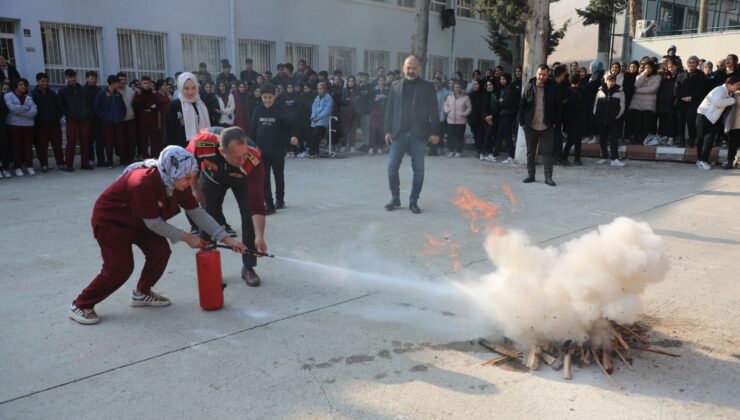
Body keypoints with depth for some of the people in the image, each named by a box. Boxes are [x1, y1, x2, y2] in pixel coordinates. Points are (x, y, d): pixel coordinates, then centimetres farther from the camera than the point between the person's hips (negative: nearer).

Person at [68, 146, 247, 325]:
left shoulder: (179, 183, -16)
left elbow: (197, 212, -10)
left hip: (137, 222, 7)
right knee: (120, 267, -16)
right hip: (109, 220, -7)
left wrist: (225, 238, -16)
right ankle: (80, 305, 3)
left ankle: (142, 293, 17)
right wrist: (186, 238, -22)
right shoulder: (143, 183, -38)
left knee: (161, 251, -8)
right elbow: (154, 223, -30)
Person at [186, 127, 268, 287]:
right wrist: (196, 190, -7)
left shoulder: (253, 160, -44)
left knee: (249, 215, -14)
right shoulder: (202, 141, -42)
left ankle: (248, 267, 3)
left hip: (242, 180, -1)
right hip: (212, 177, 1)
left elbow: (256, 203, -41)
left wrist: (259, 237, -46)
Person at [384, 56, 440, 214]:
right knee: (392, 168, 0)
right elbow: (390, 109, 8)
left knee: (418, 169, 2)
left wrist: (435, 132, -6)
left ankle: (413, 201, 13)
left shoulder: (428, 87, 3)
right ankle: (395, 199, 17)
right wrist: (388, 130, 1)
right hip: (398, 133, 2)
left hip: (419, 134, -1)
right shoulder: (396, 86, 9)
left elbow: (434, 111, 0)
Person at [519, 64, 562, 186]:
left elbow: (558, 106, 2)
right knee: (530, 152, 10)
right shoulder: (529, 87, 0)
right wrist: (522, 121, -1)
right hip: (530, 126, 2)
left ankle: (548, 177, 4)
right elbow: (522, 105, 3)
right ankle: (530, 175, 20)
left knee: (547, 152, -1)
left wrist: (555, 122, -2)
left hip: (546, 126, -2)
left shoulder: (553, 88, -3)